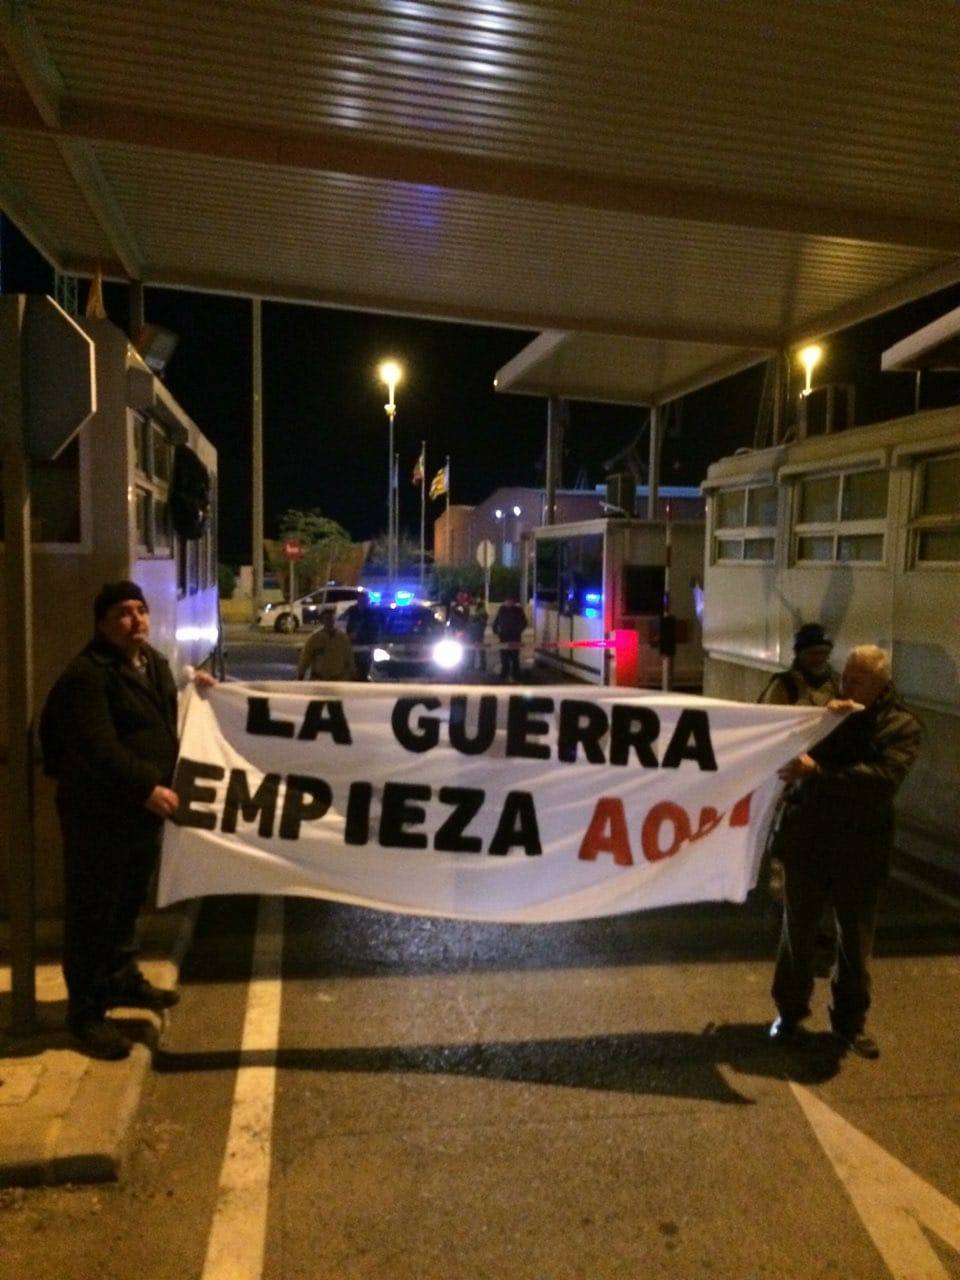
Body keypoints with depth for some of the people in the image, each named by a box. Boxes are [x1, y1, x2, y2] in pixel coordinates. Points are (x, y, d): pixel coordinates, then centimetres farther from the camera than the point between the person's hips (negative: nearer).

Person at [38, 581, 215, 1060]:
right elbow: (99, 750, -28)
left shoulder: (154, 661, 10)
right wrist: (147, 788, -30)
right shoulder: (86, 674, -19)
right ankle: (86, 1008, 15)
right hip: (97, 813, -9)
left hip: (143, 809, 9)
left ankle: (122, 978, 39)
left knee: (129, 902, 22)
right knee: (92, 910, 3)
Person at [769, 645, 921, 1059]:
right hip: (806, 840, 2)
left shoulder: (902, 726, -6)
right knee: (798, 932, 12)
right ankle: (789, 1010, 30)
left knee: (855, 939, 13)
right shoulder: (826, 711, 4)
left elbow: (883, 778, -23)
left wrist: (817, 772, -29)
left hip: (861, 849, -1)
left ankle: (850, 1019, 32)